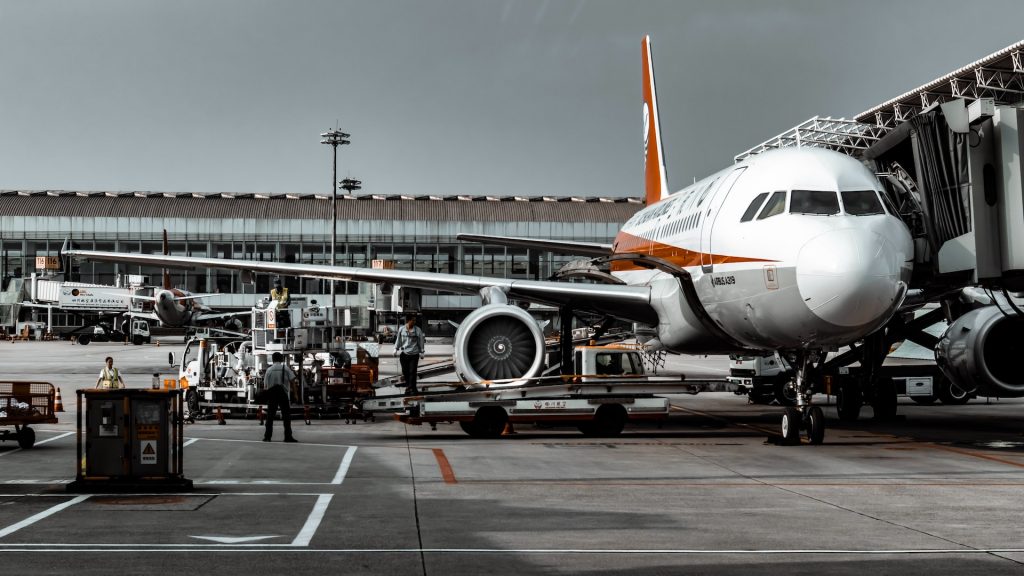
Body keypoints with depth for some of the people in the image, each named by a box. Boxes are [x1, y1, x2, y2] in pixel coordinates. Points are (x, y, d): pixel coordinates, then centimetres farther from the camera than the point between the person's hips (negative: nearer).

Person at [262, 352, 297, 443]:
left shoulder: (269, 369, 5)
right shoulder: (285, 368, 1)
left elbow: (265, 384, 4)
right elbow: (292, 381, -4)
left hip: (271, 393, 2)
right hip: (282, 393, -2)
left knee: (270, 415, 8)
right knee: (286, 415, 2)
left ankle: (267, 436, 6)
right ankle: (288, 436, -2)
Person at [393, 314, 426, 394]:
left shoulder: (418, 330, -2)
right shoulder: (401, 329, 1)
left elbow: (421, 341, 3)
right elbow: (398, 340, 12)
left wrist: (421, 351, 2)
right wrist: (396, 349, 12)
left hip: (414, 354, -1)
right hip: (404, 354, 2)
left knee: (412, 372, -6)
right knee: (405, 371, 6)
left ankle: (412, 388, 1)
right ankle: (408, 386, 21)